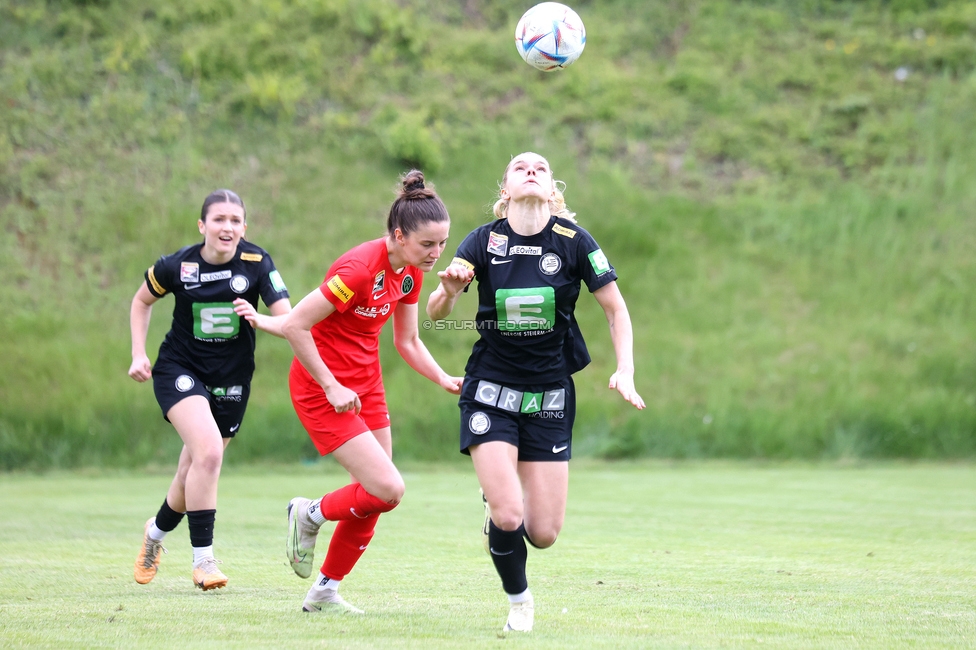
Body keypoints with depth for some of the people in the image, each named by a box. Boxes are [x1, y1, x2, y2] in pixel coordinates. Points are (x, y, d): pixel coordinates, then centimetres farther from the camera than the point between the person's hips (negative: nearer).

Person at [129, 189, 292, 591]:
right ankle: (202, 558, -17)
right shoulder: (176, 266, -12)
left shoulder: (257, 263, -12)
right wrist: (139, 354, -1)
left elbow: (289, 322, -16)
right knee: (208, 450, -26)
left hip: (231, 380, 3)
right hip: (180, 371, -2)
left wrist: (259, 320, -36)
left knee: (194, 475, 9)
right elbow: (141, 301, 8)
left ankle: (156, 531, 42)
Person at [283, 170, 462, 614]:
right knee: (387, 489, -15)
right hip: (321, 388, -8)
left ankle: (324, 592, 23)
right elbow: (295, 325, -25)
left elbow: (407, 342, 12)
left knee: (374, 500, 7)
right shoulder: (359, 270, -26)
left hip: (366, 384, 8)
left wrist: (446, 381, -3)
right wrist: (331, 388, -21)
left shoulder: (411, 273, 0)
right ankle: (310, 516, 12)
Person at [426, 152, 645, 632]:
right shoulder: (484, 241, -7)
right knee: (508, 517, -16)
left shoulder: (573, 241, -7)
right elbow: (434, 313, -12)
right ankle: (519, 600, 13)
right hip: (490, 391, -1)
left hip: (550, 396, 1)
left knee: (544, 534, -1)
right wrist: (449, 290, -35)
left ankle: (499, 500, 35)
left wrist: (625, 371, -12)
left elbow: (616, 309, 2)